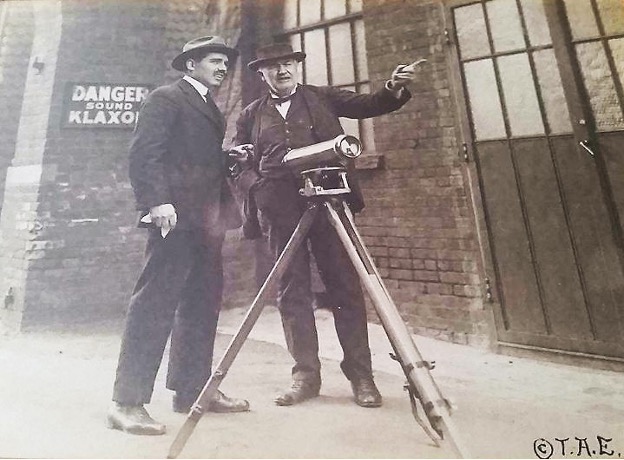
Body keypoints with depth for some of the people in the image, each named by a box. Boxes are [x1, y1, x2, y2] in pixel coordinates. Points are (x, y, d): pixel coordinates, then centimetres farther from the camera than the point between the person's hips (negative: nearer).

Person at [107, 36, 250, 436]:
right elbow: (144, 154, -11)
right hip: (177, 216, -9)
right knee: (155, 305, -8)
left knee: (203, 304, 8)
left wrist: (233, 158, 9)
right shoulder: (166, 98, 1)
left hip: (206, 219, 9)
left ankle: (193, 389, 19)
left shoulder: (210, 108, 26)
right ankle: (128, 402, 1)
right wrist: (157, 201, -23)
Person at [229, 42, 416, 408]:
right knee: (292, 292, 2)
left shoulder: (323, 97, 17)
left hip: (327, 201, -1)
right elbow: (238, 165, 15)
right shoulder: (251, 115, 19)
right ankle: (306, 375, 13)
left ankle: (361, 375, 8)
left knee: (346, 288, -2)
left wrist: (393, 89, -12)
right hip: (280, 210, 2)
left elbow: (368, 105, 7)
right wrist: (255, 186, -5)